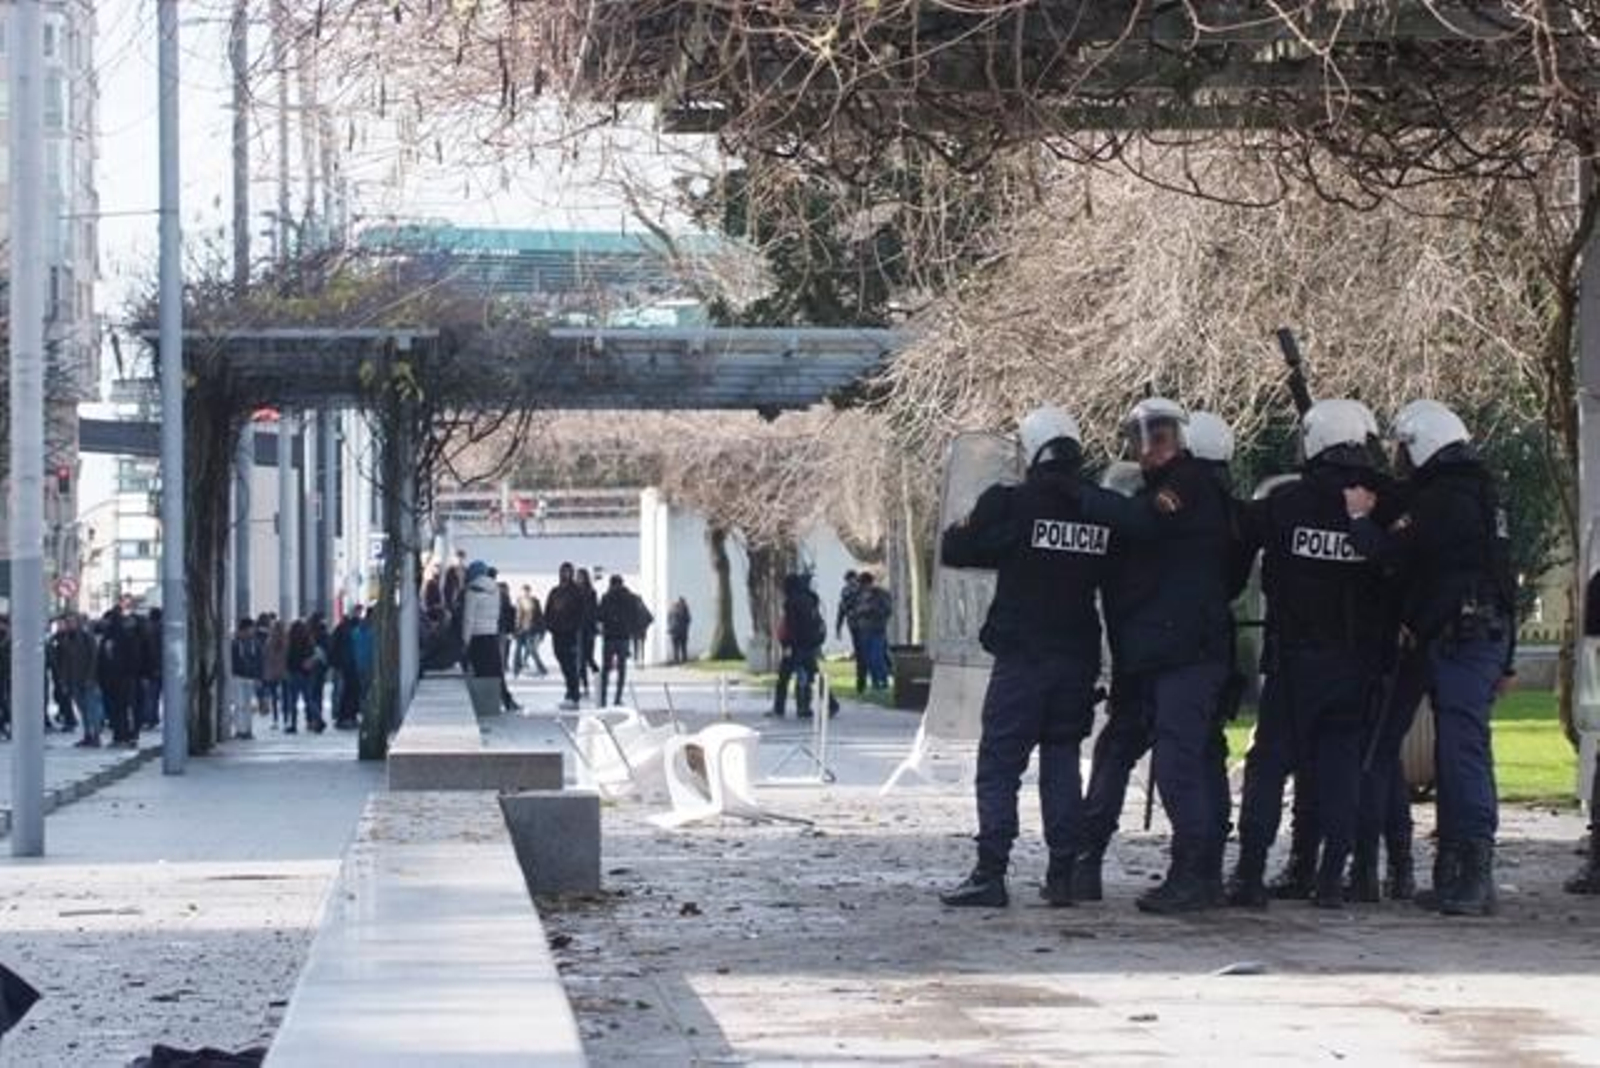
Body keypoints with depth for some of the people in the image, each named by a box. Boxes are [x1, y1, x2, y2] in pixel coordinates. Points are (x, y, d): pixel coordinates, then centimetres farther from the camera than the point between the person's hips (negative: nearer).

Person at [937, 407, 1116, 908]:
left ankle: (990, 875, -9)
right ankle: (1062, 875, 8)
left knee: (999, 764, -2)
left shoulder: (1011, 504, -11)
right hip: (1079, 657, 4)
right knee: (1062, 760, 11)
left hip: (1021, 657, -4)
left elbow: (955, 550, -3)